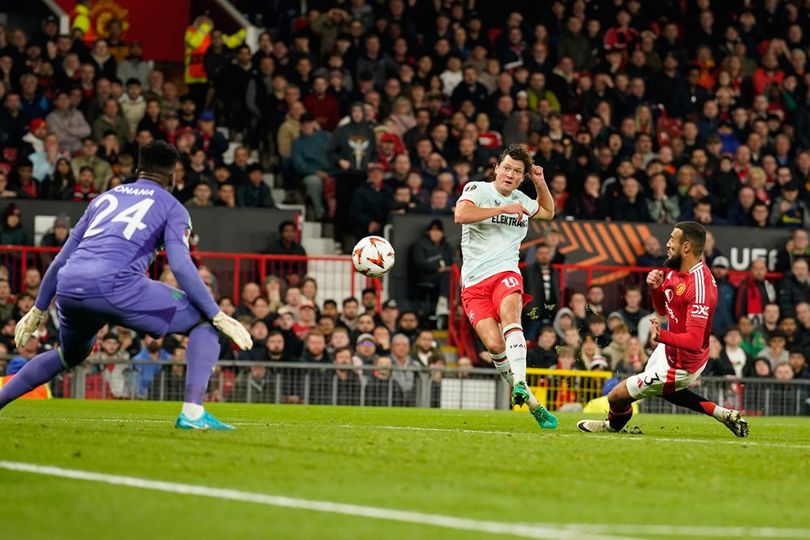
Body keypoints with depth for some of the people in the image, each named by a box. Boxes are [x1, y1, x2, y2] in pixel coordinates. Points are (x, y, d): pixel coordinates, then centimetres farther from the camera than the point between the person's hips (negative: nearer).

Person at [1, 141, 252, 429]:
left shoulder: (104, 198, 29)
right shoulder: (172, 207, 14)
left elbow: (61, 259, 28)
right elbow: (181, 266, -2)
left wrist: (39, 309, 35)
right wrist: (218, 316, -2)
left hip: (68, 289, 6)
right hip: (116, 287, -6)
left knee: (71, 354, 35)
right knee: (204, 322, 7)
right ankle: (192, 413, -10)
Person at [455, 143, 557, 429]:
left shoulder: (520, 200, 17)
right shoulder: (478, 189, 1)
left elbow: (548, 212, 39)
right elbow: (461, 214, -21)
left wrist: (540, 182, 21)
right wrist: (503, 209, -18)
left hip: (506, 273, 2)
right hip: (474, 282, -2)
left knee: (509, 314, -32)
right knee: (494, 344, -18)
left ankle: (519, 384, -45)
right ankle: (530, 401, -4)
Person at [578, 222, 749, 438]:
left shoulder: (699, 287, -34)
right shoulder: (675, 271, -4)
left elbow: (694, 341, -38)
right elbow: (663, 310, 11)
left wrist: (662, 336, -54)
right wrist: (656, 288, -10)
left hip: (680, 365, -10)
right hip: (668, 349, 10)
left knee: (617, 396, 2)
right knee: (664, 391, 39)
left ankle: (614, 425, 38)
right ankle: (725, 415, 35)